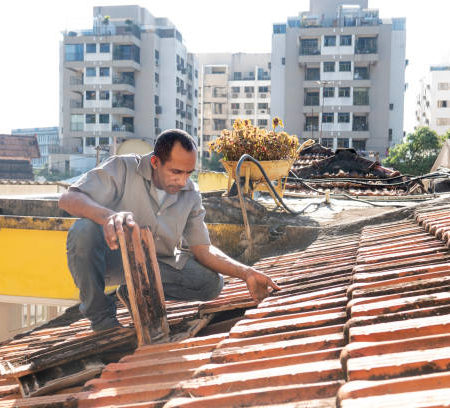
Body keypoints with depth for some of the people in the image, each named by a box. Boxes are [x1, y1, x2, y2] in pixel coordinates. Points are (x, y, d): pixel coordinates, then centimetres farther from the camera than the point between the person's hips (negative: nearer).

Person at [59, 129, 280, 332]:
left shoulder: (191, 194, -5)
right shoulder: (123, 168, -20)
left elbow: (203, 248, -3)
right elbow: (68, 199, -30)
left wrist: (245, 273, -17)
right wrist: (107, 215, -51)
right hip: (112, 257, -4)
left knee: (212, 283, -15)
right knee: (85, 229, -36)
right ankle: (102, 316, -14)